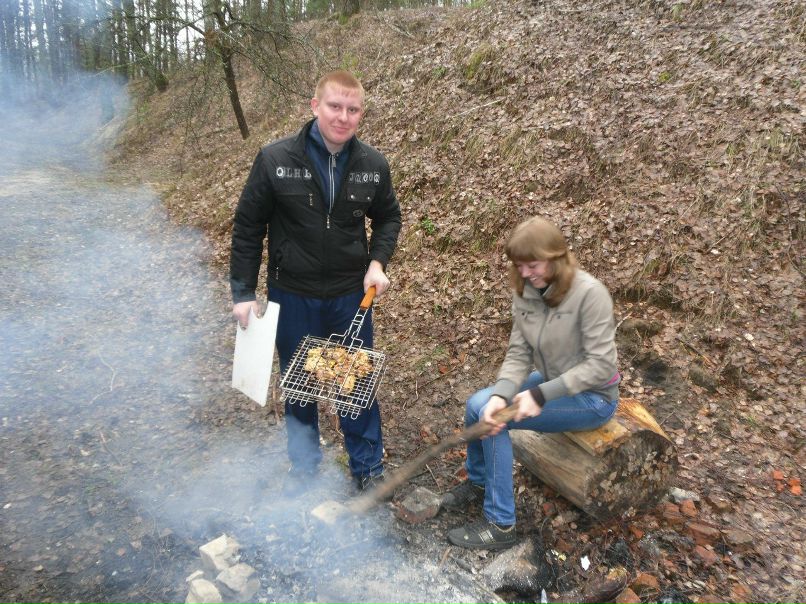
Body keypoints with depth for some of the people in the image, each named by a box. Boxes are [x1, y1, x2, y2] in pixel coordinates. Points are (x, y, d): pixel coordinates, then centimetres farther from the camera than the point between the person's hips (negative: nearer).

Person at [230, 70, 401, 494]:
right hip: (292, 296, 0)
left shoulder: (373, 165, -6)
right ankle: (304, 463, 38)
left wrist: (378, 261, -8)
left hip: (350, 295, 1)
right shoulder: (275, 159, -12)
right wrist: (243, 292, -6)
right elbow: (247, 227, -5)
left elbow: (388, 218, 10)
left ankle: (368, 467, 32)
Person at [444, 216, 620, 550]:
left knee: (494, 419, -20)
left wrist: (540, 395, -27)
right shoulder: (525, 292, -5)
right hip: (551, 382, 7)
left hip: (592, 397, -6)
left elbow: (600, 364, -24)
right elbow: (518, 353, -7)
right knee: (479, 405, -9)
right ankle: (478, 482, 21)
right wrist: (500, 394, -26)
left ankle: (500, 525, -6)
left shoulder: (589, 293, -24)